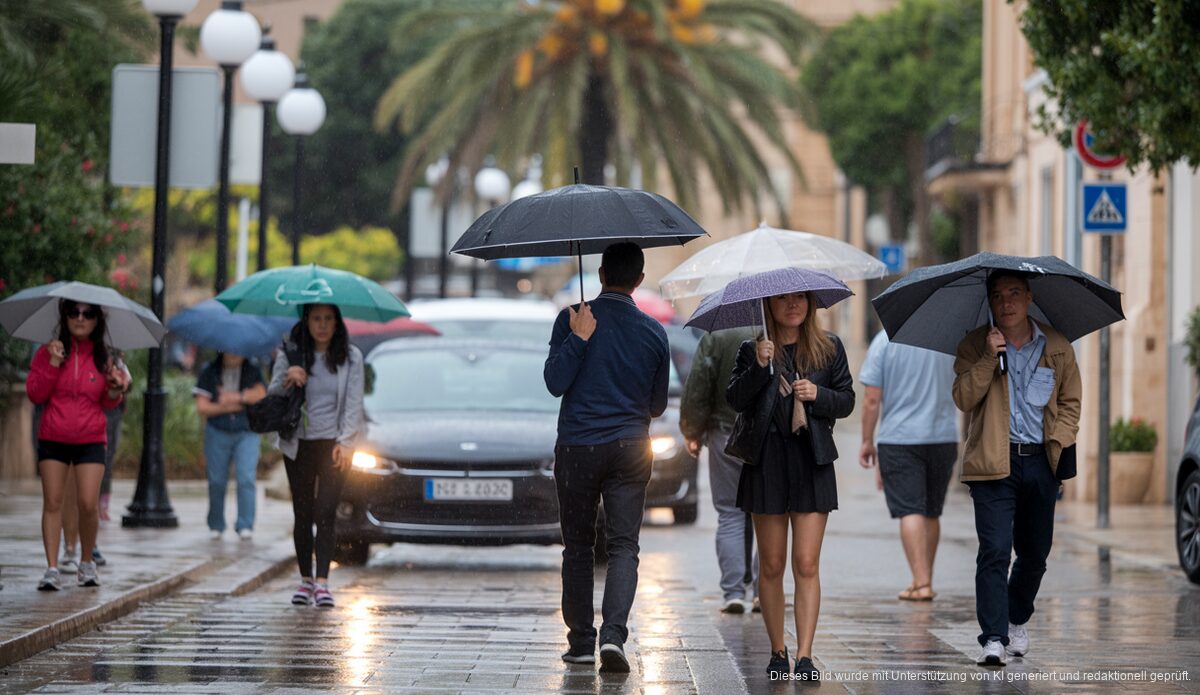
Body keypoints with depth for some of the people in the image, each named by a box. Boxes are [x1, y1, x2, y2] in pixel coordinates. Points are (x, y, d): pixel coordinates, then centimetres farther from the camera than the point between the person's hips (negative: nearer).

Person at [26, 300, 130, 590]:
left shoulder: (102, 357, 5)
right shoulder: (48, 352, 2)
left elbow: (108, 404, 10)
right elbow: (35, 394, -4)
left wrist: (115, 389, -11)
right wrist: (53, 364, -14)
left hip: (90, 440, 0)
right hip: (52, 439, 0)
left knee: (88, 504, -8)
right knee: (52, 502, -4)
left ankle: (87, 563, 12)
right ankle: (52, 569, -2)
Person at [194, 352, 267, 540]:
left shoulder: (252, 372, 6)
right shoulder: (210, 373, 4)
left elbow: (260, 394, -13)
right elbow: (201, 407, -2)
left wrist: (234, 397, -14)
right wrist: (225, 407, -13)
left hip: (246, 433, -1)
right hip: (217, 433, 1)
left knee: (246, 479, -13)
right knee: (217, 481, 4)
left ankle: (245, 526, -12)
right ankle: (216, 526, 16)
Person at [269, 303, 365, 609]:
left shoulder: (351, 357, 4)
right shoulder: (290, 354, 4)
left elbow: (354, 403, 1)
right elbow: (271, 397, 1)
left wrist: (346, 441, -9)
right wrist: (287, 380, -19)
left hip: (334, 445, -1)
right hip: (298, 445, 1)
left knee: (325, 512, -11)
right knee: (303, 514, 5)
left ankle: (322, 583, -16)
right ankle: (306, 579, 15)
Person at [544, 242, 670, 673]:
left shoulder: (574, 320, -4)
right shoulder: (654, 333, 3)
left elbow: (555, 383, -10)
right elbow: (657, 406, 12)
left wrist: (578, 340, -13)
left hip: (577, 448, -1)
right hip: (630, 451, 1)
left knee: (578, 548, 11)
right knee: (624, 546, -1)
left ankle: (581, 642, 12)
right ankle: (613, 634, -20)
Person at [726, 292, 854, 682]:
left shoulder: (829, 349, 8)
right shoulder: (753, 350, 4)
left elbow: (847, 401, 9)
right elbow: (735, 401, -6)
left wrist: (818, 395, -10)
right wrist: (759, 367, -20)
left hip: (812, 463, 0)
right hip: (767, 464, 0)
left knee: (806, 564, -7)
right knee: (771, 565, 5)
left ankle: (805, 657, -9)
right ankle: (777, 653, 14)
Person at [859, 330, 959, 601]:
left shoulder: (885, 340, -6)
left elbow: (872, 398, -6)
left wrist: (867, 441, 3)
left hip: (899, 439, -3)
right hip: (944, 437, 3)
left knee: (910, 511, -5)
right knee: (931, 513, 15)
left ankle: (921, 583, -14)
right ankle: (925, 581, 25)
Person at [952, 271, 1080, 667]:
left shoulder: (1057, 348, 8)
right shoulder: (974, 346, 3)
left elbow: (1070, 401, 15)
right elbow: (963, 399, -6)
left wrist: (1062, 443, 1)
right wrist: (988, 359, -17)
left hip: (1040, 462, 3)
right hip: (993, 463, -3)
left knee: (1034, 552, 12)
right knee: (995, 550, -14)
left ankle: (1017, 622, 34)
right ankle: (993, 639, -16)